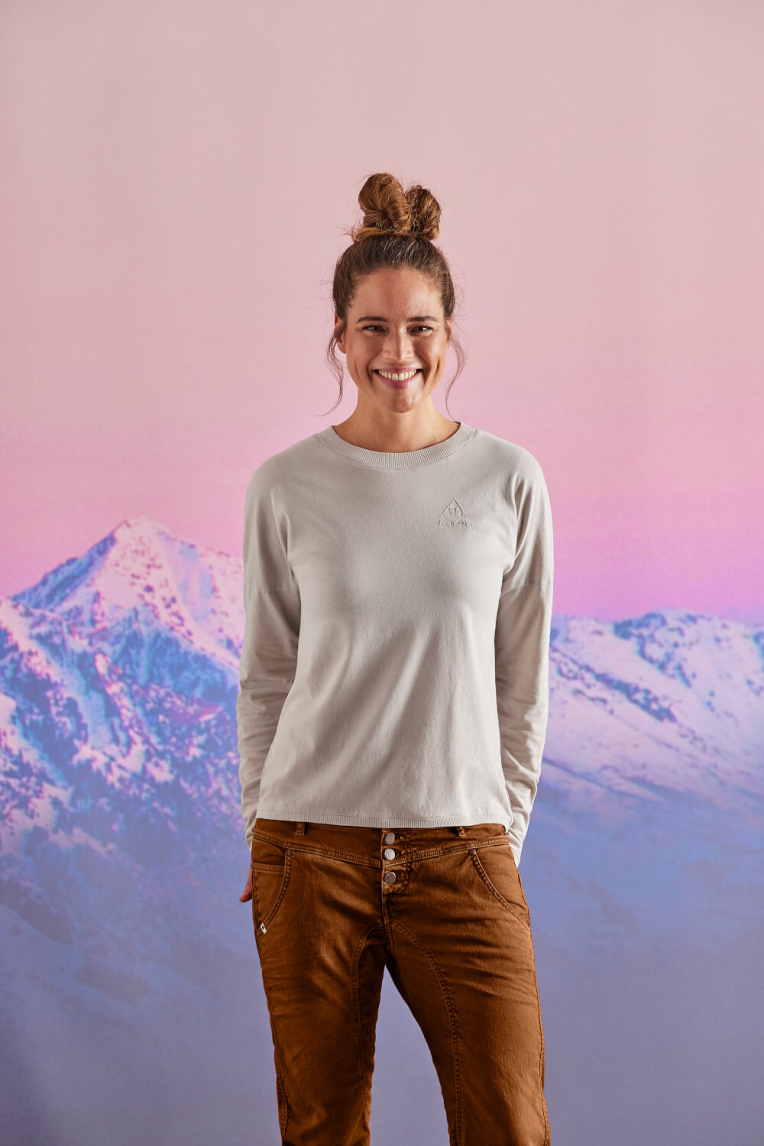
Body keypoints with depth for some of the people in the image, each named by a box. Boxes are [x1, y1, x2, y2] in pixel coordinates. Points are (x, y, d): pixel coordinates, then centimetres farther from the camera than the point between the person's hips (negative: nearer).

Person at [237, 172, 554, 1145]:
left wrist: (504, 830, 6)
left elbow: (521, 683, 8)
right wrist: (263, 838, 7)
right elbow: (266, 678, 8)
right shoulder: (285, 487, 2)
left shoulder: (508, 482, 2)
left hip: (459, 855, 0)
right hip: (313, 852, 0)